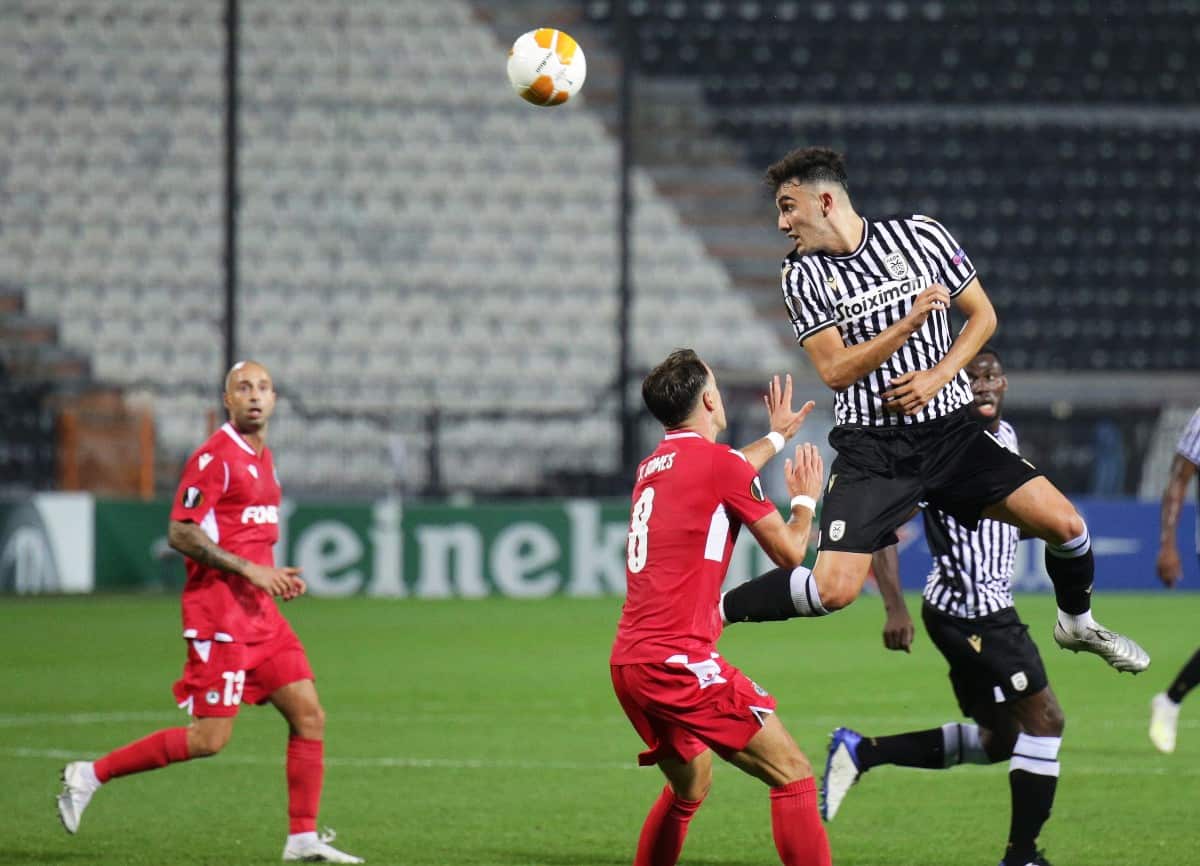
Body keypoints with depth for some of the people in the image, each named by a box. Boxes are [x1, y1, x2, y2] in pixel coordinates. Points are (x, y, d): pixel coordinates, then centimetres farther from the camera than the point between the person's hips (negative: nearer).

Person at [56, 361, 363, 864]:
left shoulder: (263, 459, 16)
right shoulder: (215, 457, -12)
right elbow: (180, 534, -18)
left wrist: (276, 576, 11)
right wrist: (250, 570, -20)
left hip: (260, 613, 9)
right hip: (219, 612, -9)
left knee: (309, 716, 2)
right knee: (208, 739, -10)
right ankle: (90, 776, 2)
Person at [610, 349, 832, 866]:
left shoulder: (654, 466, 17)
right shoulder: (718, 462, -7)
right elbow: (789, 552, 0)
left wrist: (776, 437, 55)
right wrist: (805, 499, 19)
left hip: (627, 663, 9)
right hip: (679, 661, -9)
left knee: (689, 787, 27)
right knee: (793, 776, -9)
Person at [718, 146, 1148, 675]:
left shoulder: (921, 235, 1)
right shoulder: (803, 276, -2)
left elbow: (982, 315, 7)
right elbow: (834, 370, -10)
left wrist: (937, 375, -9)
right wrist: (910, 321, -20)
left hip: (949, 431, 2)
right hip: (870, 448, -2)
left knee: (1064, 524, -8)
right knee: (833, 589, -19)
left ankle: (1076, 623, 21)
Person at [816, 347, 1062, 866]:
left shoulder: (1005, 435, 11)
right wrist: (895, 609, -23)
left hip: (989, 609, 9)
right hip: (968, 609, -9)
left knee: (999, 740, 12)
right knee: (1044, 719, -8)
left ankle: (861, 752, 14)